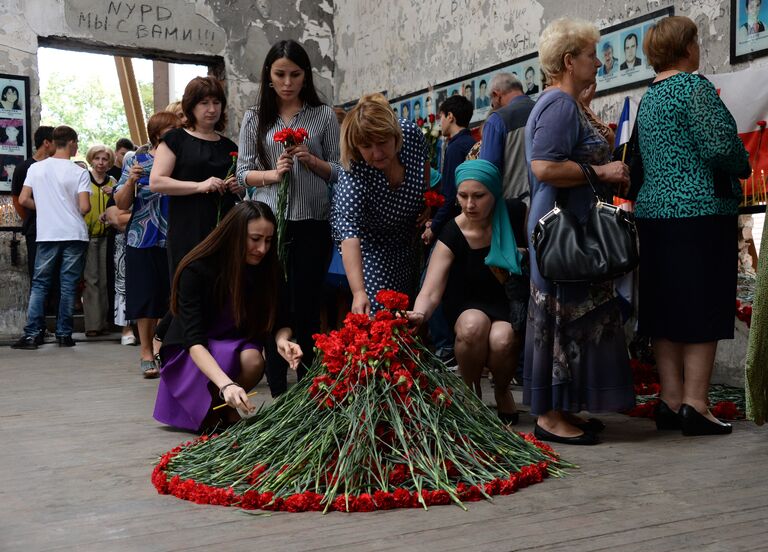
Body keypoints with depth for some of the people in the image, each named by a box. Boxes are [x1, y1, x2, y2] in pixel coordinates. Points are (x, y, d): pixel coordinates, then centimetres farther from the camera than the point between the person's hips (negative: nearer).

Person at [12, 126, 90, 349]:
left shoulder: (36, 168, 3)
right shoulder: (79, 172, -6)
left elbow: (23, 200, 1)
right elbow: (84, 207, -11)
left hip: (47, 235, 2)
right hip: (74, 234, -2)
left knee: (39, 284, 7)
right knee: (68, 286, 5)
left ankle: (31, 335, 1)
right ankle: (64, 335, 8)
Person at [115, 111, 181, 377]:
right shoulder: (137, 161, 4)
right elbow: (122, 204, 3)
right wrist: (131, 181, -14)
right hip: (144, 240, -1)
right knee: (147, 294, 2)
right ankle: (146, 352, 13)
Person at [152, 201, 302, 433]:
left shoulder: (266, 269, -11)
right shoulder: (196, 270, -25)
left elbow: (279, 322, -3)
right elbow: (194, 341, -32)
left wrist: (282, 340, -29)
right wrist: (226, 384, -49)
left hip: (237, 345, 4)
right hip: (189, 354, -4)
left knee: (253, 360, -31)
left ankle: (229, 411, -2)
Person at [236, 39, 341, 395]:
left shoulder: (323, 115, 7)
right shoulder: (255, 118, 9)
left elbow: (337, 172, 8)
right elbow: (243, 172, 7)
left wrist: (312, 161, -11)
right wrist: (272, 174, -12)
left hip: (311, 223, -1)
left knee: (307, 306, 2)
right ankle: (278, 391, 11)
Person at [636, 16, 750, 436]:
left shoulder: (648, 98, 17)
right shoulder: (693, 86, -9)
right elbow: (719, 146, -19)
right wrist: (743, 165, 2)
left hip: (654, 212, 8)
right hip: (701, 212, -8)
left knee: (666, 309, 8)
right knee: (703, 307, -4)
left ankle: (671, 400, 11)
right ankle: (695, 405, -3)